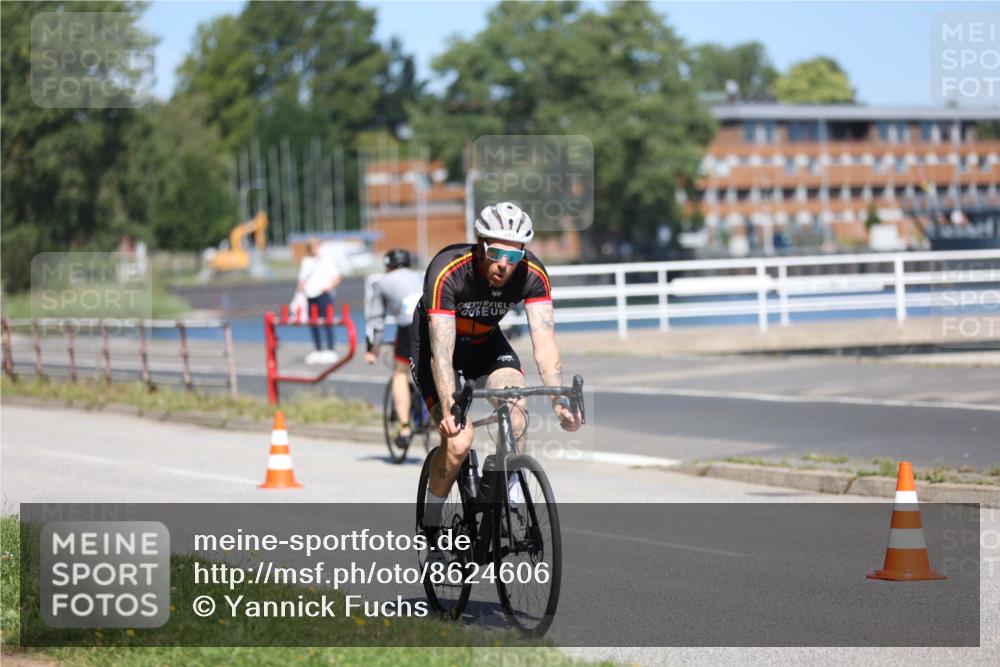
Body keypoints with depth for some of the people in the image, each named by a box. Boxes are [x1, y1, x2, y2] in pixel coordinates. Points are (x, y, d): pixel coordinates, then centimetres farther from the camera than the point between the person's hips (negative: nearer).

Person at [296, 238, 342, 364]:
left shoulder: (326, 259, 3)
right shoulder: (305, 261, 17)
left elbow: (336, 277, 1)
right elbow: (302, 280, 22)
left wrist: (329, 287, -13)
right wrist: (301, 289, 3)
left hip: (323, 295, -5)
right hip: (309, 296, 5)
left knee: (327, 323, -10)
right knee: (313, 325, 6)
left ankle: (330, 351, -8)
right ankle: (317, 351, 13)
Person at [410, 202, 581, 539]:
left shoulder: (532, 274, -23)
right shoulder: (447, 271, -34)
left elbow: (544, 341, -27)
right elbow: (442, 351, -38)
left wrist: (559, 400, -40)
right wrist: (449, 409, -49)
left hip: (485, 344, 3)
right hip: (435, 345, -3)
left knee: (516, 410, -26)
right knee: (458, 441, -20)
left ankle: (508, 490, -3)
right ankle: (431, 524, 1)